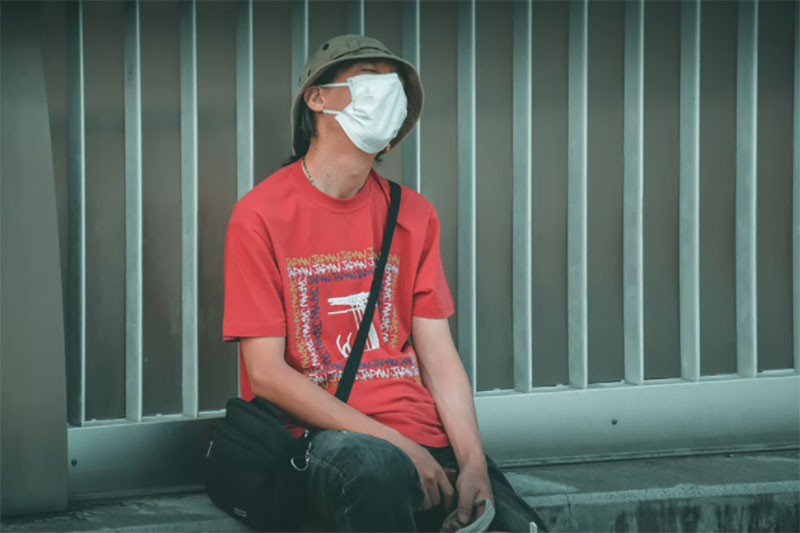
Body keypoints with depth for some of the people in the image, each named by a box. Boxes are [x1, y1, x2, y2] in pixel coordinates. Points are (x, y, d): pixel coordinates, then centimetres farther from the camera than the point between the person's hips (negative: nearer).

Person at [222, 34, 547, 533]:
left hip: (424, 442, 4)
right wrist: (396, 444, -14)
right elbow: (265, 372, -6)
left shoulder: (414, 215, 16)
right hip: (321, 441, -4)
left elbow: (439, 357, 12)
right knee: (372, 463, -39)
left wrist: (474, 463, -7)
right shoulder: (260, 216, 0)